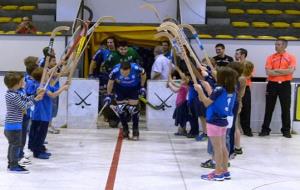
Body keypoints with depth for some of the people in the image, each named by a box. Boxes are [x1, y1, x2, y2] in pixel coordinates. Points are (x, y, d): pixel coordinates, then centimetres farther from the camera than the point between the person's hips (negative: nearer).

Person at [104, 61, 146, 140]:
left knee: (133, 109, -7)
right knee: (120, 109, -5)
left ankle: (135, 131, 8)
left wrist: (142, 87, -5)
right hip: (120, 88, 1)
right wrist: (109, 95, -5)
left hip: (134, 88, -1)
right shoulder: (115, 71, -33)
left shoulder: (136, 68, -35)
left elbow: (143, 74, -9)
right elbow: (111, 82, -12)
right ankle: (125, 129, 15)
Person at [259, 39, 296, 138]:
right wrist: (284, 72, -10)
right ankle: (265, 129, 14)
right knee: (269, 108, 7)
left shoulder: (291, 57, 0)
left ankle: (286, 130, 16)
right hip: (272, 85, 1)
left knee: (286, 108, 5)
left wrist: (276, 70, -10)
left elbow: (290, 71, -14)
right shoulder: (270, 57, 3)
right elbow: (268, 72, -9)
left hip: (285, 85, -1)